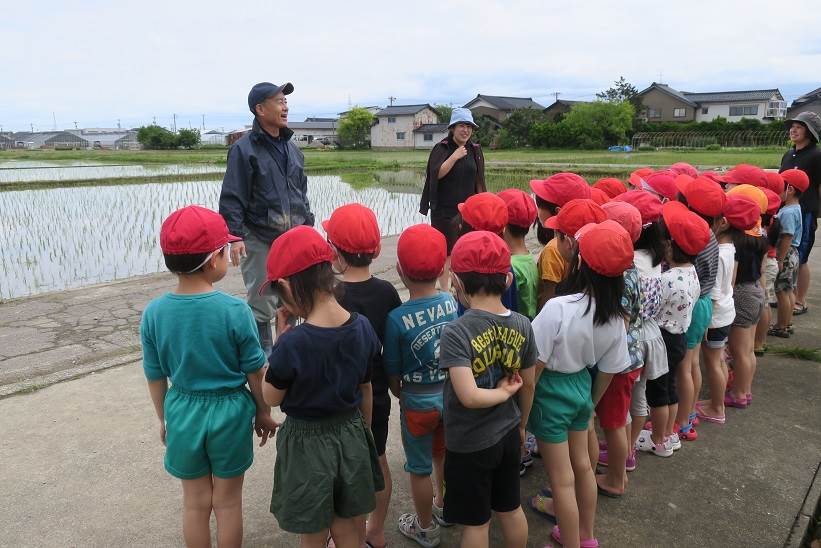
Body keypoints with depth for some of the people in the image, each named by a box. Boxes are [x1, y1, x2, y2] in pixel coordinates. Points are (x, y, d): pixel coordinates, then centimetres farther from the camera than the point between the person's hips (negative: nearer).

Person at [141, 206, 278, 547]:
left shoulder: (154, 313, -11)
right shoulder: (235, 311, -19)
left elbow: (155, 376, 0)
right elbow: (254, 371, -10)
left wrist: (164, 419, 15)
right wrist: (263, 412, 6)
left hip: (183, 413, 2)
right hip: (230, 411, -2)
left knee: (195, 502, 20)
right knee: (228, 502, 16)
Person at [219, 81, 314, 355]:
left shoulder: (292, 148, 12)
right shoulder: (244, 148, -9)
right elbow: (232, 198, -11)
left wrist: (307, 226, 16)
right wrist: (235, 237, -18)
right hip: (259, 240, -6)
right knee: (262, 306, -1)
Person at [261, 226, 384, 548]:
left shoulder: (292, 344, -28)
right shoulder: (363, 328, -12)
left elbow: (271, 398, -10)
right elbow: (365, 389, 1)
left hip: (308, 444, -4)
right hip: (353, 437, 5)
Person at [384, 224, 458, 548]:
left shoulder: (397, 319, -24)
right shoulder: (453, 303, -13)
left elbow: (392, 373, -12)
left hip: (419, 402, -4)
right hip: (452, 393, 5)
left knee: (419, 468, 17)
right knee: (444, 453, 28)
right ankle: (443, 507, 50)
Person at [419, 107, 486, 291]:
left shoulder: (475, 150, 9)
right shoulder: (441, 148, -4)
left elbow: (479, 181, 12)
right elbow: (436, 173, -17)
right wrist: (455, 157, -22)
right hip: (445, 209, -4)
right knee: (446, 251, -2)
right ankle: (444, 290, 7)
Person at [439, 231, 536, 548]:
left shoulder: (455, 333, -25)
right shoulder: (522, 325, -8)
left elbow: (469, 397, -33)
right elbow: (528, 384, 3)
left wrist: (502, 392, -14)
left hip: (469, 443, -4)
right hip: (508, 435, 5)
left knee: (476, 522, 16)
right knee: (511, 509, 25)